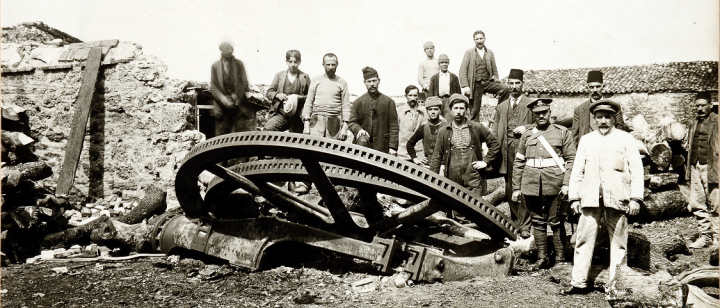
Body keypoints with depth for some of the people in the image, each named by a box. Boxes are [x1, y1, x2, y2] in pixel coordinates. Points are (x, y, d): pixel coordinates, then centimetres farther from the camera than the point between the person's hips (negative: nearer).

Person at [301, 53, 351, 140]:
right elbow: (308, 102, 11)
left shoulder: (342, 82, 9)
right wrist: (306, 123, 1)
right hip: (316, 121, 1)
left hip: (334, 122, 0)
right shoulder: (316, 80, 12)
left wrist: (345, 126, -3)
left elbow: (346, 105, 6)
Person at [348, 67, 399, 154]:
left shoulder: (389, 102, 10)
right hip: (363, 146, 1)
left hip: (383, 148, 0)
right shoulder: (358, 102, 13)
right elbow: (352, 122, 7)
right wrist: (359, 130, -16)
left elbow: (393, 126, 5)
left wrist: (392, 147, -4)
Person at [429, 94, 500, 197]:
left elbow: (495, 144, 14)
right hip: (452, 179, 1)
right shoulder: (444, 131, 9)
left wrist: (486, 161, 3)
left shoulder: (477, 128, 7)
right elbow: (437, 156, 8)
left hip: (473, 179, -1)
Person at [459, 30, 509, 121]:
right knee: (474, 111, -2)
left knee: (504, 88, -23)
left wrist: (497, 85, 7)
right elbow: (463, 70, -2)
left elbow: (494, 70, 17)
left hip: (488, 82, 2)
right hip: (475, 85, -2)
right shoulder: (469, 53, 5)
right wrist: (465, 86, -12)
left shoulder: (490, 53, 14)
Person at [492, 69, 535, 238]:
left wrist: (526, 129, -10)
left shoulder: (531, 105, 8)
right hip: (507, 152, 4)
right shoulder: (501, 107, 19)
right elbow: (495, 133, 16)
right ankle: (514, 222, 15)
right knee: (509, 189, 4)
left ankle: (524, 225, -5)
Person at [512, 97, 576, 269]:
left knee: (556, 222, 1)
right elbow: (518, 163, 13)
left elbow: (571, 160, 0)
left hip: (554, 184, -3)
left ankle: (560, 258, 12)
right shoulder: (527, 135, 11)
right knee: (538, 222, 8)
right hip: (531, 185, 3)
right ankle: (542, 258, 16)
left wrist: (566, 184, -9)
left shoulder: (562, 133, 5)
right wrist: (516, 187, 9)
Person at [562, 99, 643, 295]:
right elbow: (577, 171, 16)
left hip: (617, 199, -2)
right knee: (583, 240, -3)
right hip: (590, 199, 2)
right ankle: (579, 283, 1)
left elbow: (636, 170, 4)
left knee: (618, 243, 3)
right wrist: (574, 197, 7)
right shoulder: (586, 140, 16)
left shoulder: (626, 139, 9)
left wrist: (635, 198, -5)